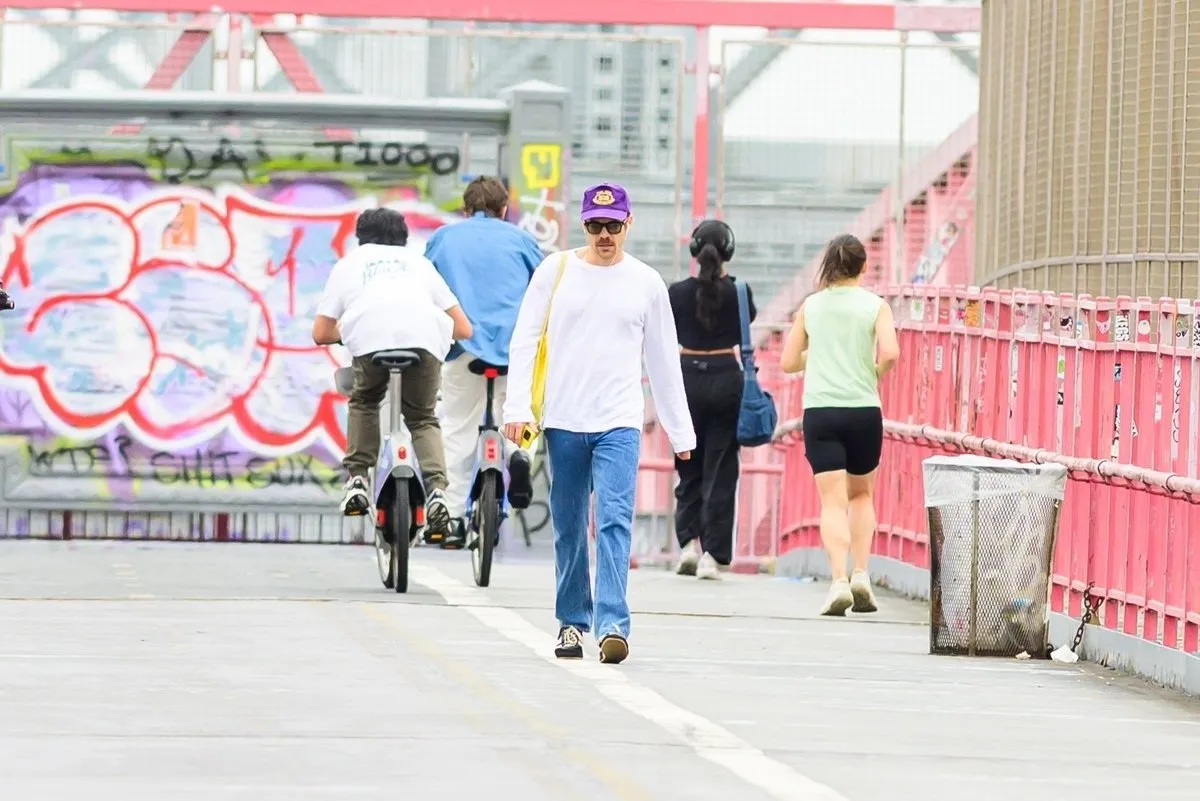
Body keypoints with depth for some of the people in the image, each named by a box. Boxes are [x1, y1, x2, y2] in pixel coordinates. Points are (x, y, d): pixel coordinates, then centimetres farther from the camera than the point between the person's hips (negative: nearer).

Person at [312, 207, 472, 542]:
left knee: (363, 403, 29)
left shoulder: (349, 263, 32)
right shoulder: (418, 261, 35)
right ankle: (436, 489, -6)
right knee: (423, 418, 18)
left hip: (369, 337, -1)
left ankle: (356, 480, 15)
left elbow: (321, 333, 27)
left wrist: (349, 331, 48)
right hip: (425, 336, 1)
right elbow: (463, 329, 30)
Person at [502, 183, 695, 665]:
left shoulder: (646, 282, 8)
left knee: (615, 521, -14)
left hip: (619, 424, -1)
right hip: (563, 422, 1)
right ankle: (572, 622, 19)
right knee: (568, 529, 7)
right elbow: (524, 341, 4)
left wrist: (680, 432, 13)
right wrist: (518, 407, -6)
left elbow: (664, 362, 13)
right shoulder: (555, 271, 5)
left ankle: (613, 626, -21)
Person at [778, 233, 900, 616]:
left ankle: (839, 580, -20)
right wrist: (876, 373, 6)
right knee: (861, 493, 20)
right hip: (864, 411, 0)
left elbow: (788, 362, 9)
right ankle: (860, 573, 8)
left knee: (833, 501, -3)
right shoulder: (875, 306, 1)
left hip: (819, 410, 0)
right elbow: (889, 352, -14)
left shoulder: (811, 306, 6)